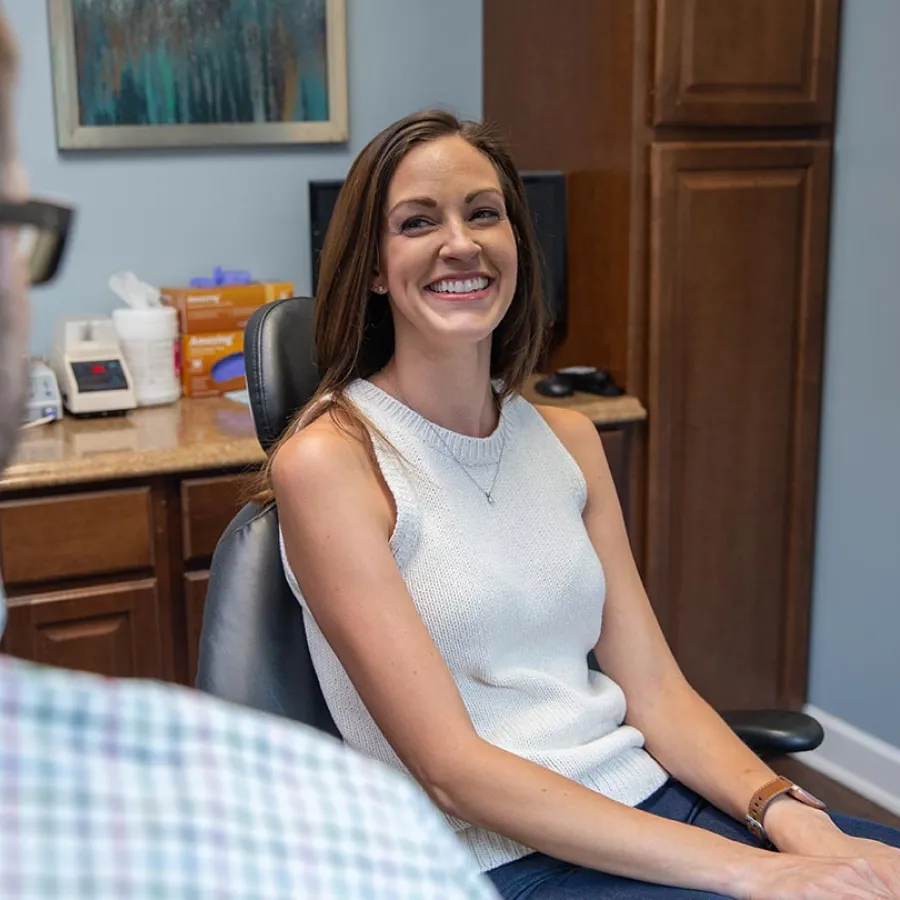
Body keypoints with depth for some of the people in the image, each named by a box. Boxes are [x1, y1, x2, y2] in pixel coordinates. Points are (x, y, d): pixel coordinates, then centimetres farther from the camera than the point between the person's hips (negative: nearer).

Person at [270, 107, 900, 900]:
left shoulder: (568, 439, 8)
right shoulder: (329, 461, -11)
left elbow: (653, 688, 5)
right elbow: (452, 769, -15)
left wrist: (790, 816, -13)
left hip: (650, 799, 6)